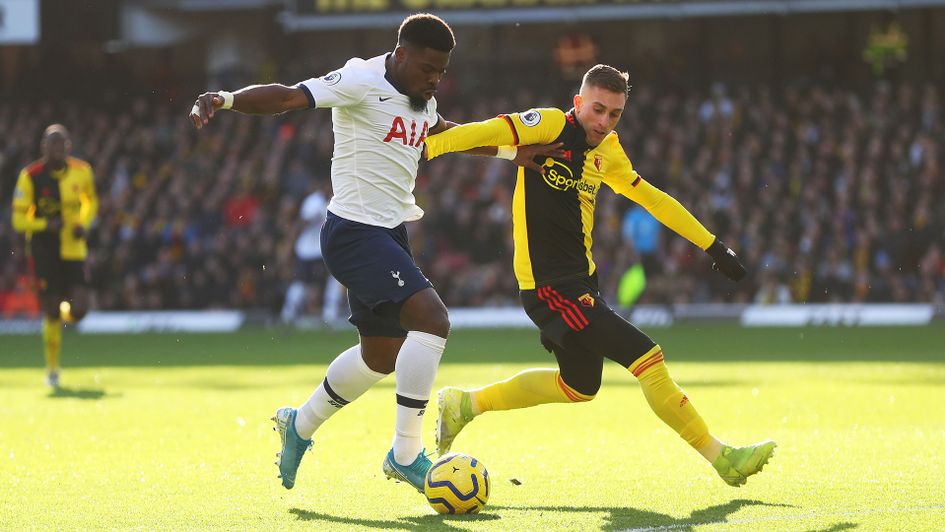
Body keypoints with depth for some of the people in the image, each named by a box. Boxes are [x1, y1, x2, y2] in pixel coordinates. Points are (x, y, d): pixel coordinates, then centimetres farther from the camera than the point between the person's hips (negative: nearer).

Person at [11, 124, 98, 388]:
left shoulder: (81, 171, 0)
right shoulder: (30, 177, -9)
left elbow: (90, 201, 19)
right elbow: (19, 219, -6)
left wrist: (83, 224, -1)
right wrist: (46, 224, -23)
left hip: (74, 250, 2)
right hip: (44, 253, -2)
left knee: (78, 310, -11)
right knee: (51, 314, -4)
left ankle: (63, 310, 29)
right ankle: (52, 369, 15)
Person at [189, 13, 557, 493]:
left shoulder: (422, 100, 12)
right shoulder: (362, 82, -15)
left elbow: (440, 131, 34)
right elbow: (290, 97, -26)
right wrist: (224, 99, -42)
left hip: (389, 235, 10)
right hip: (355, 232, -10)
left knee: (381, 354, 19)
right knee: (431, 319, -23)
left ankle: (300, 426, 39)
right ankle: (406, 454, -17)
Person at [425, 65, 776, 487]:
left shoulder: (606, 152, 13)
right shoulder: (552, 126, -9)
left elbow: (652, 198, 24)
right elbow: (486, 134, -19)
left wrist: (712, 246, 27)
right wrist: (422, 149, -31)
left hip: (579, 283, 10)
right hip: (550, 287, -10)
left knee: (580, 386, 22)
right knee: (647, 357, -13)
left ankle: (465, 405, 31)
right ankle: (720, 457, -4)